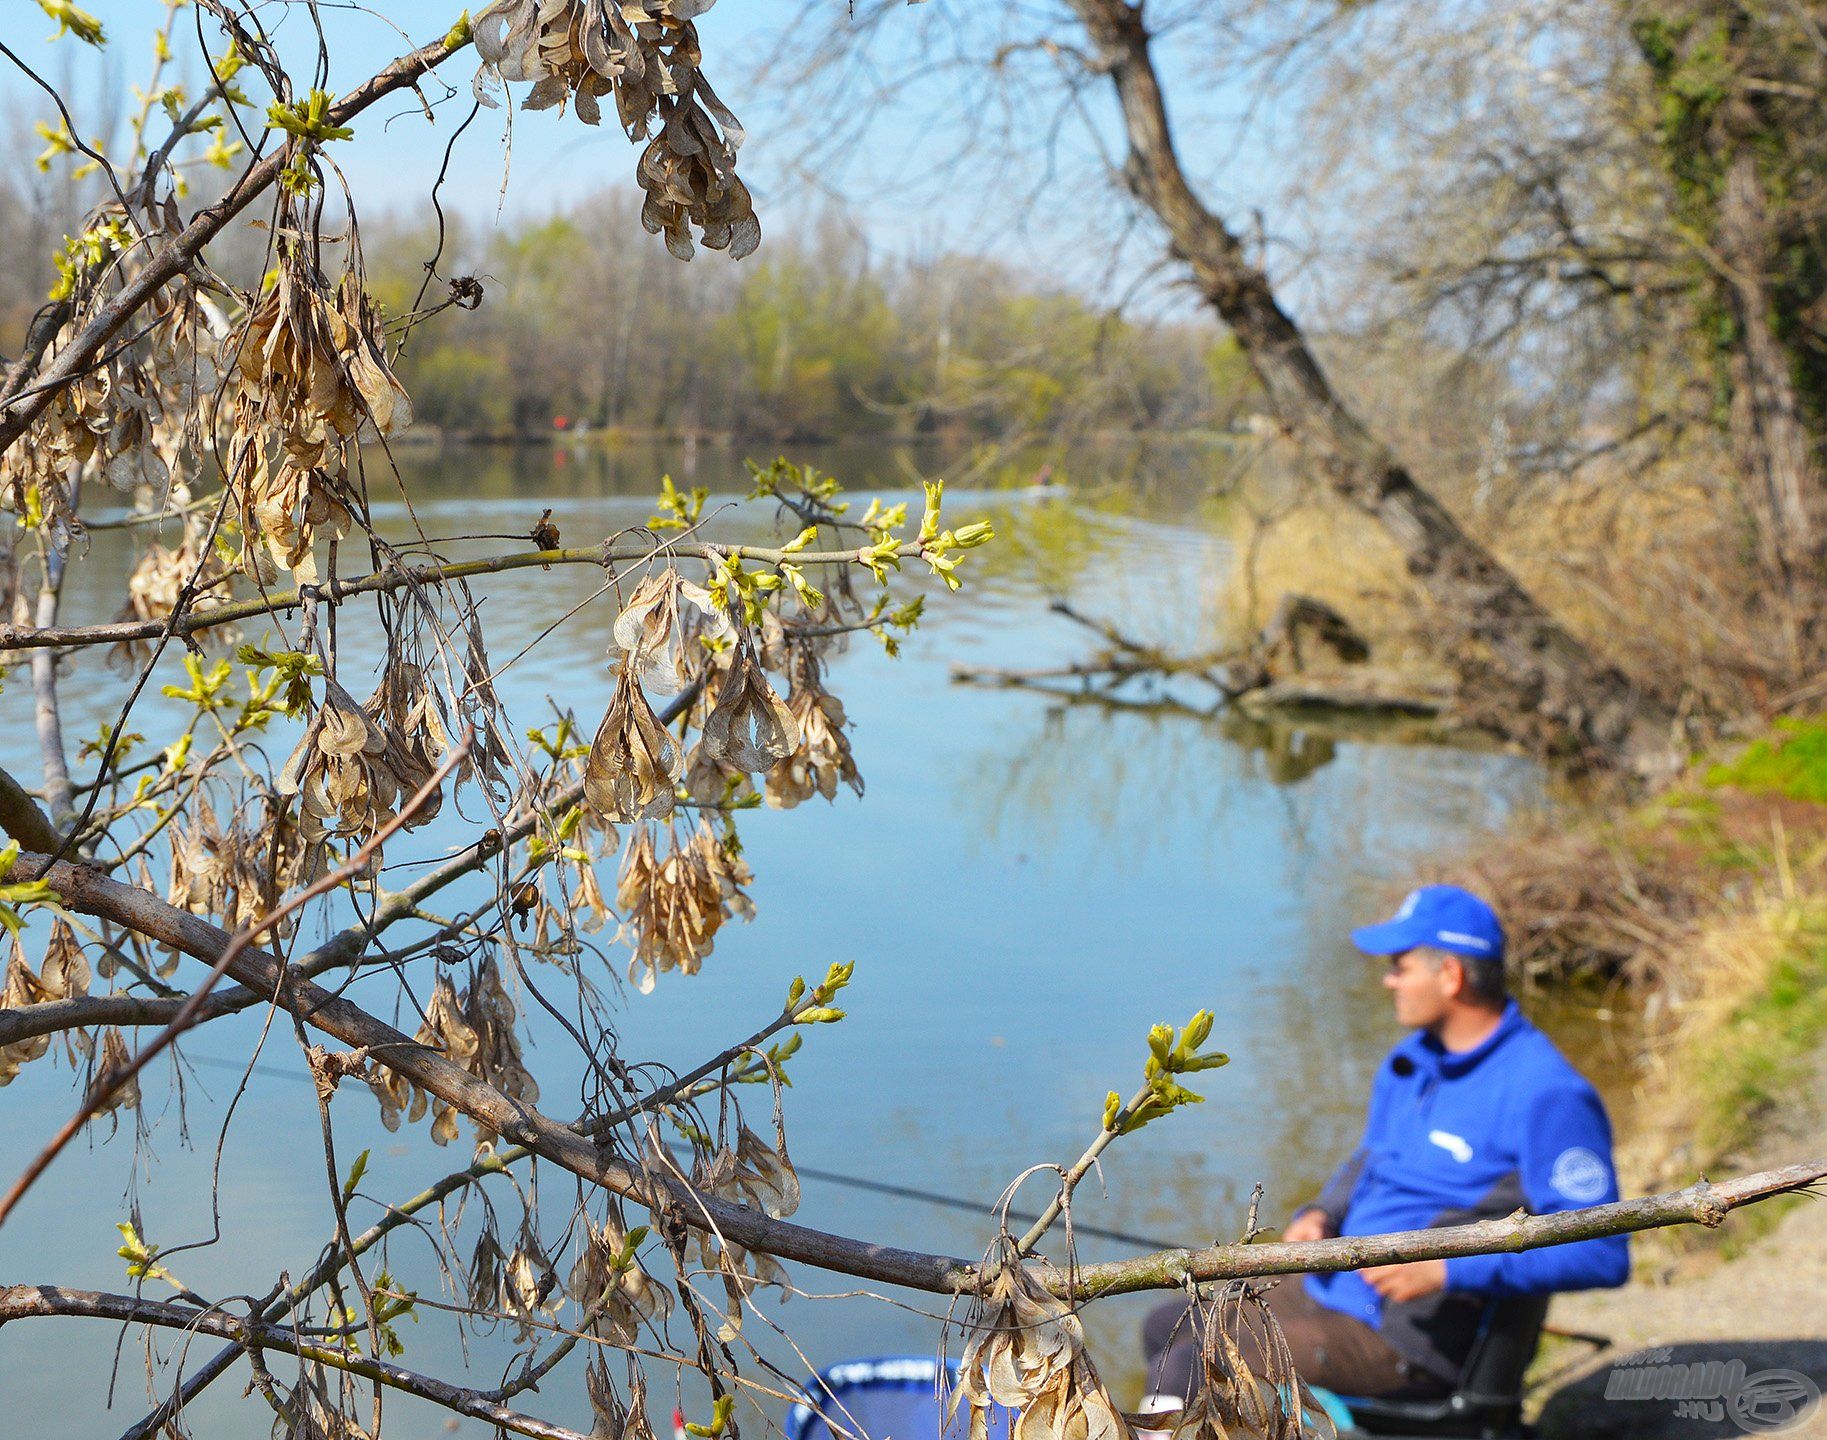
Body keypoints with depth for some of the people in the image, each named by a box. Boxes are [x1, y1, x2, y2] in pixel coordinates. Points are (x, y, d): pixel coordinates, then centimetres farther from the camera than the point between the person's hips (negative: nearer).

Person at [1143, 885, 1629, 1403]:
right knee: (1165, 1329, 14)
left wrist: (1446, 1269, -27)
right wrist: (1320, 1215, 2)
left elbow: (1603, 1254, -23)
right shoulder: (1411, 1061, 9)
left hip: (1406, 1339, -10)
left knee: (1184, 1373, -18)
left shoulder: (1544, 1095, -19)